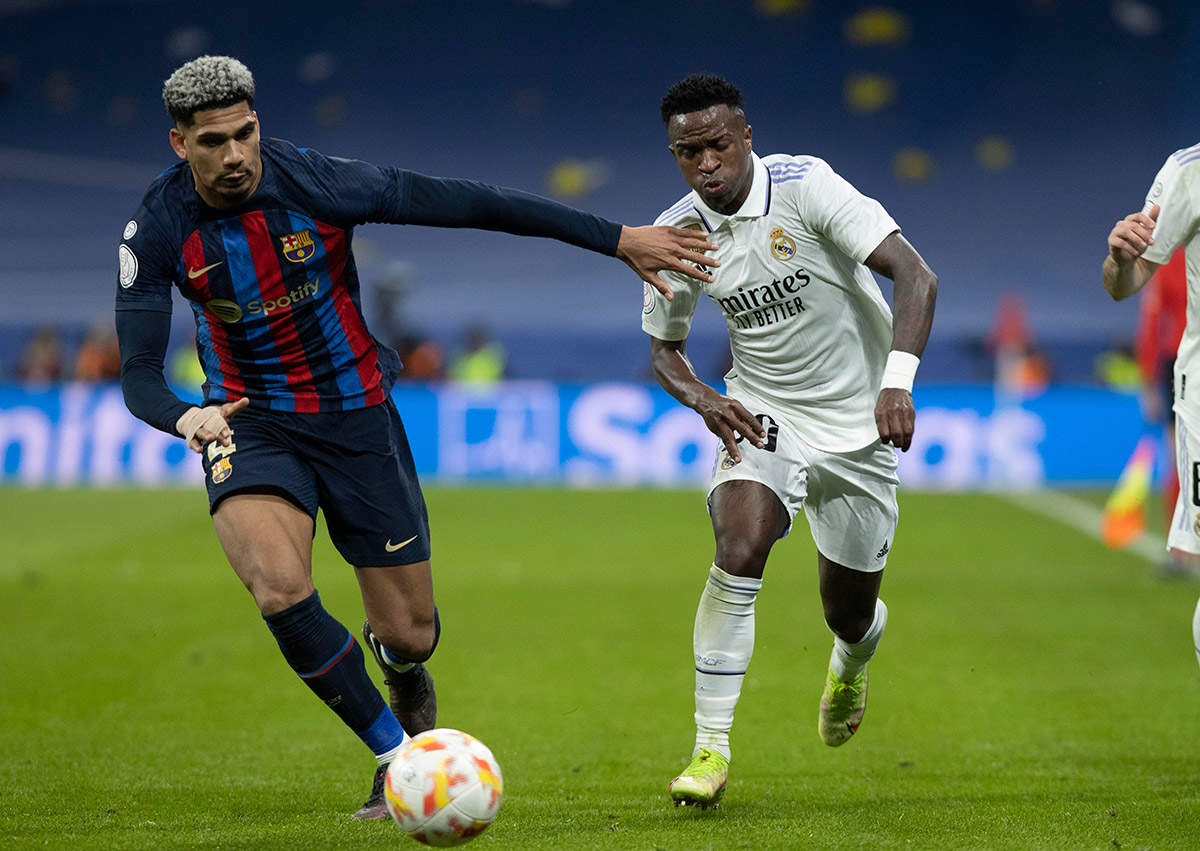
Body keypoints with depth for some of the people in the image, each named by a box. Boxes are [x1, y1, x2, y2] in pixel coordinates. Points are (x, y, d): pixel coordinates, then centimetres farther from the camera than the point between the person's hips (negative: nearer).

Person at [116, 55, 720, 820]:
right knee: (280, 590, -28)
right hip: (249, 423, 0)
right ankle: (397, 756, -9)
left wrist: (618, 239, -16)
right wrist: (183, 417, -38)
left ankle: (406, 681, 45)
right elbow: (139, 374, -13)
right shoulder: (157, 231, -14)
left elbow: (474, 205, -17)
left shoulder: (318, 185, -20)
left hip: (356, 417, 0)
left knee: (409, 632, 3)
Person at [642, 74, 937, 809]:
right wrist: (703, 400, -16)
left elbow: (916, 277, -26)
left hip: (857, 424, -1)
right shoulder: (677, 234, -8)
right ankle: (711, 750, -20)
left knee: (849, 615, 8)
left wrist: (898, 380, -39)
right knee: (739, 548, -27)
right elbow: (665, 349, 7)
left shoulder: (805, 186, -20)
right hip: (761, 415, 2)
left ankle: (852, 660, 49)